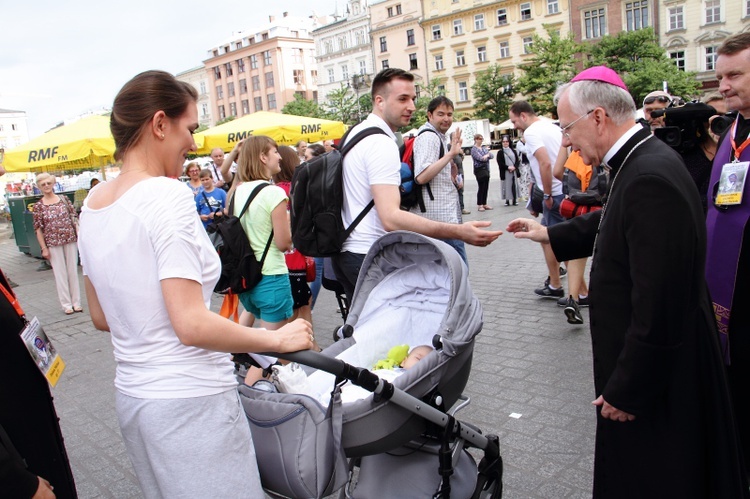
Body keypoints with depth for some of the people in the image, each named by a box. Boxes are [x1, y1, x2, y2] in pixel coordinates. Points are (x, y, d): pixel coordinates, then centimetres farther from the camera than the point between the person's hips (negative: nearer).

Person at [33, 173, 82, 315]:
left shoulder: (64, 199, 3)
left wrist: (79, 235, -3)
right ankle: (66, 304, 13)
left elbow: (74, 217, 6)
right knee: (60, 273, 4)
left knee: (73, 270, 7)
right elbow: (38, 229, 0)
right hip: (53, 243, -1)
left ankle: (76, 302, 17)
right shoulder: (38, 206, -1)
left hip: (70, 240, 1)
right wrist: (44, 248, -4)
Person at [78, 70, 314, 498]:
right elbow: (193, 326, -24)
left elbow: (102, 317, 12)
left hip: (134, 394, 9)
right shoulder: (167, 194, -20)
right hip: (189, 399, -8)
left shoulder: (94, 202, 5)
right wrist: (278, 339, -14)